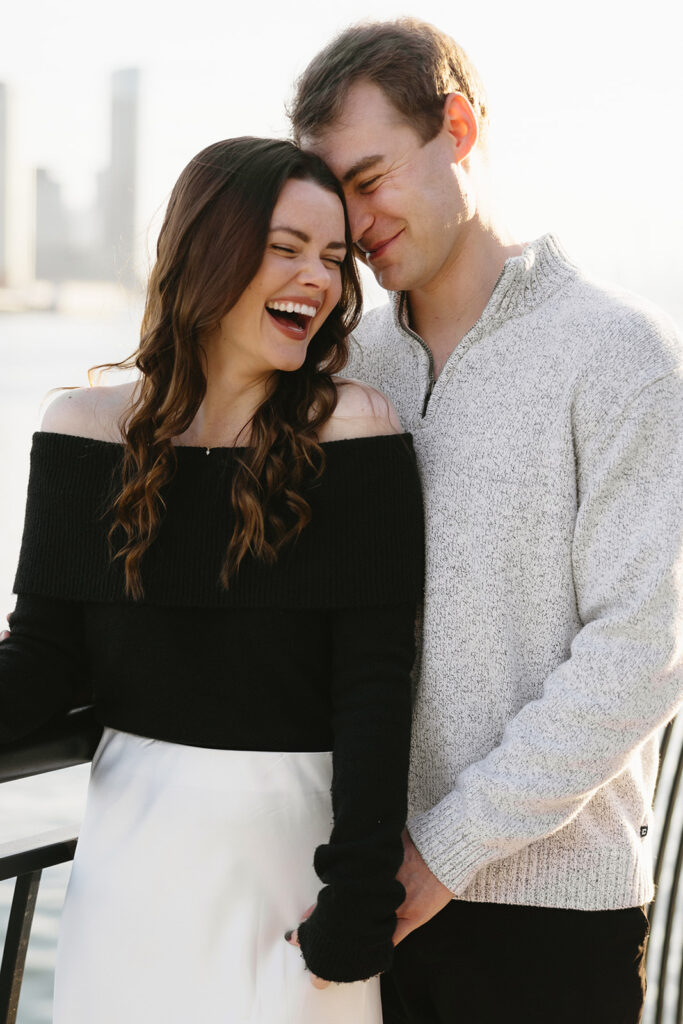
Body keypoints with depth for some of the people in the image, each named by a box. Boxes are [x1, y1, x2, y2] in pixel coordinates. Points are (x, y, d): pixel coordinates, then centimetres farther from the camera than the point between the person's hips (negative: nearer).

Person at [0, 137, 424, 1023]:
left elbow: (375, 681, -10)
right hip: (133, 842, 2)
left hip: (292, 840, -2)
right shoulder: (89, 431, 0)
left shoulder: (353, 430, -8)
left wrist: (361, 895, -14)